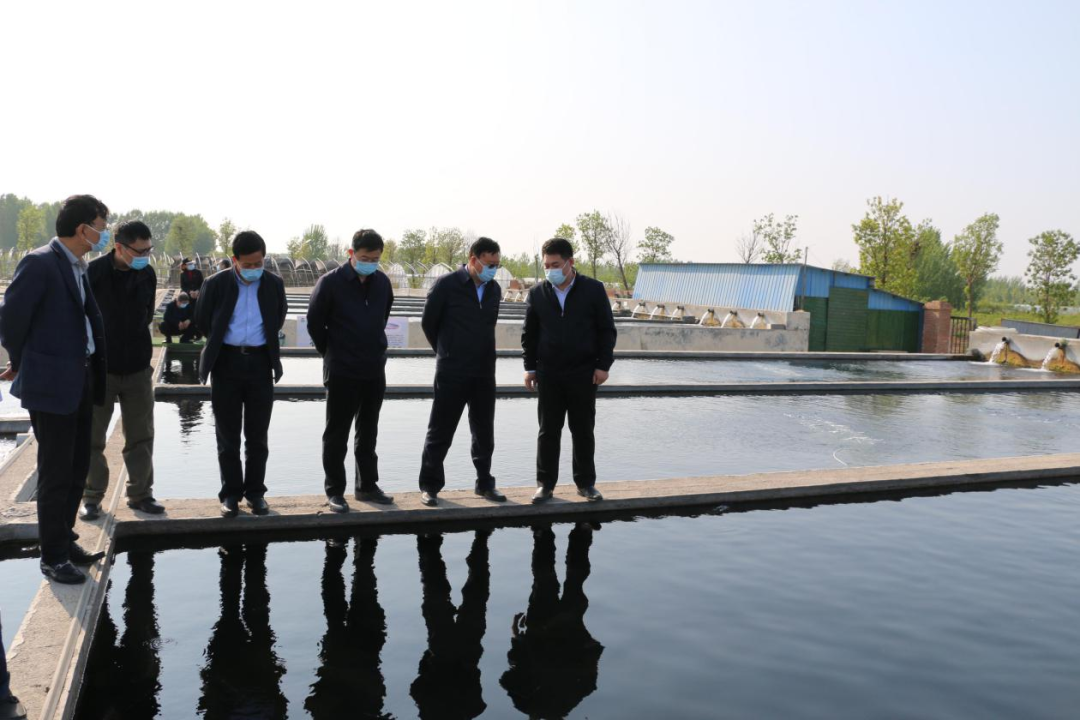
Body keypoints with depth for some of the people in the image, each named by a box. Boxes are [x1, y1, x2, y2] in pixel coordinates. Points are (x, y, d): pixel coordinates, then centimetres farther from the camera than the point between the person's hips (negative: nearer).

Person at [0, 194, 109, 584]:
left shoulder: (78, 266, 11)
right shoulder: (39, 263, -15)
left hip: (81, 383, 8)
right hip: (51, 384, -8)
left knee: (78, 468, 16)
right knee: (56, 475, 1)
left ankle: (64, 540, 30)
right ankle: (53, 557, 14)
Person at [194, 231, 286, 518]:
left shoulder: (274, 284, 1)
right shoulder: (216, 284, -4)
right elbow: (202, 322, 8)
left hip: (260, 363, 1)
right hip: (227, 364, -1)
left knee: (257, 435, 7)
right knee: (228, 435, 6)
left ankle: (256, 492, 18)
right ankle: (231, 493, 15)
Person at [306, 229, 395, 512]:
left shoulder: (383, 282, 3)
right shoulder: (330, 283, -12)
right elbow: (314, 323, -5)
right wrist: (332, 353, 3)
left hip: (375, 371, 5)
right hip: (341, 372, -5)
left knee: (368, 433, 15)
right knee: (337, 434, 4)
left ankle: (367, 486, 26)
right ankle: (334, 491, 13)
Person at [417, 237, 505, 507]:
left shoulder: (494, 289, 7)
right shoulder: (447, 284, -9)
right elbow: (428, 323, 0)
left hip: (484, 373, 5)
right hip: (452, 373, -5)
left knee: (484, 433, 12)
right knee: (440, 432, 3)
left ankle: (485, 484, 24)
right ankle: (430, 486, 13)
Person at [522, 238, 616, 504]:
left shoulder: (593, 290, 0)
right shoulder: (538, 293, 6)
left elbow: (607, 330, 1)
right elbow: (529, 333, 11)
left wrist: (603, 365, -5)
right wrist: (530, 367, 5)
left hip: (584, 373, -1)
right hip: (549, 373, 1)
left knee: (583, 431, 6)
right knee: (548, 431, 5)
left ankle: (586, 483, 18)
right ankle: (545, 484, 13)